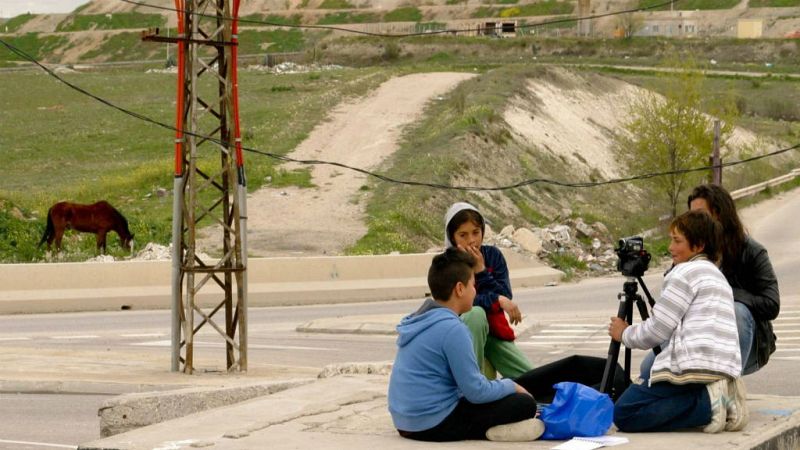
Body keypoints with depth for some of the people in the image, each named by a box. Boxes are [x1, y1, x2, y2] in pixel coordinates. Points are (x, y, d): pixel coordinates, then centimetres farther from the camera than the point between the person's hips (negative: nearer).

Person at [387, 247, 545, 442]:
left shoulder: (420, 321, 10)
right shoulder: (452, 329, -18)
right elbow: (476, 392, -16)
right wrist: (511, 386, 1)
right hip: (435, 424, -9)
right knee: (525, 403, -6)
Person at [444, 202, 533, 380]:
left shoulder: (493, 255, -1)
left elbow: (505, 297, -9)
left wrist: (481, 270, -19)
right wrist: (497, 300, -26)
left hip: (494, 331, 4)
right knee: (476, 313, -38)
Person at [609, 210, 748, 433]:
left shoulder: (685, 272, -1)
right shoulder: (717, 276, 27)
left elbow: (657, 329, -3)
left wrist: (625, 334, 14)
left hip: (695, 368, -9)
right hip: (726, 370, 9)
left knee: (623, 414, -9)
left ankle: (706, 404, -18)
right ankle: (720, 402, 2)